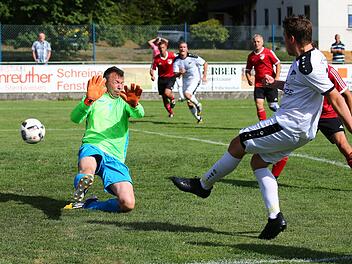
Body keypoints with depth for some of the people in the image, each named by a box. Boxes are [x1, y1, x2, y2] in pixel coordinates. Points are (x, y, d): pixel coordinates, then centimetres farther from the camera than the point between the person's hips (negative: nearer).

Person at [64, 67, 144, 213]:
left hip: (115, 158, 5)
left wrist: (134, 103, -24)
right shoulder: (96, 99, 16)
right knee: (87, 171, -47)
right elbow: (75, 118, -3)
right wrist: (88, 100, -24)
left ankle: (88, 205, 2)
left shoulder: (123, 102, 26)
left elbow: (139, 114, 2)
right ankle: (80, 192, -27)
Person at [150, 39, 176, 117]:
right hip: (161, 78, 2)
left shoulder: (172, 55, -11)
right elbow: (152, 69, -1)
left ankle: (172, 99, 9)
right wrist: (152, 75, -21)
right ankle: (171, 113, 27)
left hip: (171, 77, -2)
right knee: (164, 98, 5)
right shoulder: (156, 58, -9)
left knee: (167, 92, -27)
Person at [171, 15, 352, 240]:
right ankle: (276, 217, 7)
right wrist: (277, 84, 21)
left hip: (288, 126, -10)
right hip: (300, 131, 10)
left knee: (237, 145, 1)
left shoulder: (309, 66, -21)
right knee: (258, 162, 17)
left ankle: (203, 185, 18)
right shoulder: (305, 59, 11)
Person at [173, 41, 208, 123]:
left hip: (195, 79, -5)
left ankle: (198, 105, -3)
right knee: (189, 103, 6)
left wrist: (204, 76, -7)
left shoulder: (193, 57, -15)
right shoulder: (176, 61, -5)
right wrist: (180, 73, -30)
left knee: (187, 94, -30)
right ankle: (198, 118, 24)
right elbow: (175, 75, -7)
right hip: (185, 81, 5)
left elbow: (205, 63, -3)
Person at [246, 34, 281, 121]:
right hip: (258, 84, 3)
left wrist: (276, 78, -11)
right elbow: (248, 70, 18)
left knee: (273, 106, -2)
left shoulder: (268, 52, -2)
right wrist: (249, 79, -2)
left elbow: (278, 64, -1)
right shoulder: (251, 56, 9)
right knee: (259, 105, -8)